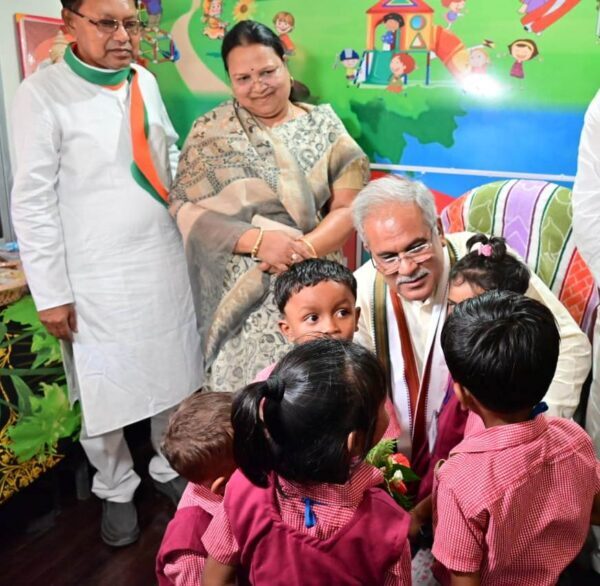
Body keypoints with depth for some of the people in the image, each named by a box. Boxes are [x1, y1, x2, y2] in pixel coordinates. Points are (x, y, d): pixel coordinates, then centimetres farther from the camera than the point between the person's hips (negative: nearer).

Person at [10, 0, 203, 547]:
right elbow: (33, 203, -10)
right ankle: (116, 490, 33)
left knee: (174, 377, 15)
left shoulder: (145, 81, 6)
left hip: (166, 262, 5)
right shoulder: (43, 93, -11)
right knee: (104, 393, 8)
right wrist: (51, 293, -10)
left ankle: (169, 467, 39)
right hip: (98, 276, -5)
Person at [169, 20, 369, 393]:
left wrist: (305, 248, -17)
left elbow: (349, 205, 0)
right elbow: (187, 210, -5)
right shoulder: (211, 132, 2)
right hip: (243, 292, -1)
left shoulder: (324, 125, 5)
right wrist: (258, 240, -18)